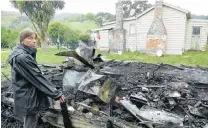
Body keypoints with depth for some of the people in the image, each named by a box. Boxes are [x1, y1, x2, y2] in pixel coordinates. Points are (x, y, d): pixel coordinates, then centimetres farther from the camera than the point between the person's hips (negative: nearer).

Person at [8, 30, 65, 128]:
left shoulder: (25, 55, 8)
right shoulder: (23, 58, -23)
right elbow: (37, 78, -25)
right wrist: (56, 94, -21)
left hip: (28, 97, 10)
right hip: (29, 99, -10)